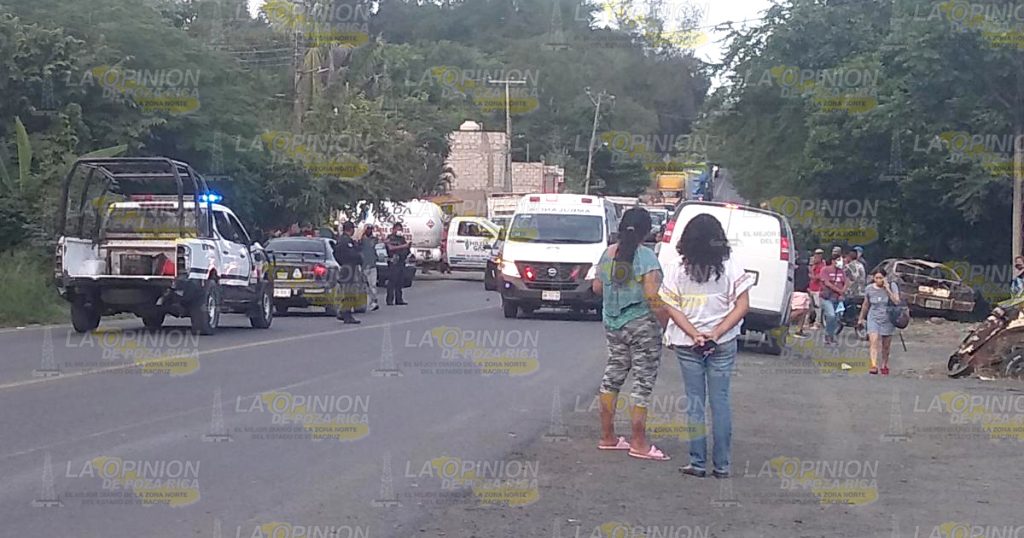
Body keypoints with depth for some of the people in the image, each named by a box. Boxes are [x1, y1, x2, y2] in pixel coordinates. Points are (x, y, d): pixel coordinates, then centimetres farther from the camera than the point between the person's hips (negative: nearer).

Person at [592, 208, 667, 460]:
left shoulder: (609, 253, 5)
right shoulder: (646, 257, -15)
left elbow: (597, 287, 14)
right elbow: (653, 296, -22)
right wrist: (664, 322, -12)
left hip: (612, 324, 7)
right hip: (641, 324, -7)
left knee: (612, 376, 15)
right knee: (643, 383, 0)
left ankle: (607, 437, 21)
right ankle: (638, 443, 2)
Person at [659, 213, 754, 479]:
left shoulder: (676, 269, -6)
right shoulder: (731, 267, -6)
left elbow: (670, 307, -9)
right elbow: (742, 305, -7)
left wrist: (694, 334, -11)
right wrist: (716, 333, -9)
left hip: (687, 345, 0)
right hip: (723, 344, 0)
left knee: (694, 401, 7)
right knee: (720, 401, 7)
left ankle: (698, 462, 8)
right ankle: (722, 465, 9)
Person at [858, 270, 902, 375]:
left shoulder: (892, 286, -7)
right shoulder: (869, 289, 0)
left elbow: (897, 302, -17)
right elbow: (865, 305, 14)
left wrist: (888, 289, -23)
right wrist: (861, 318, 19)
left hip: (888, 320, -1)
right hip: (873, 319, 1)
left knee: (886, 346, 9)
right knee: (874, 341, -18)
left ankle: (885, 365, 30)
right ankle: (874, 366, -27)